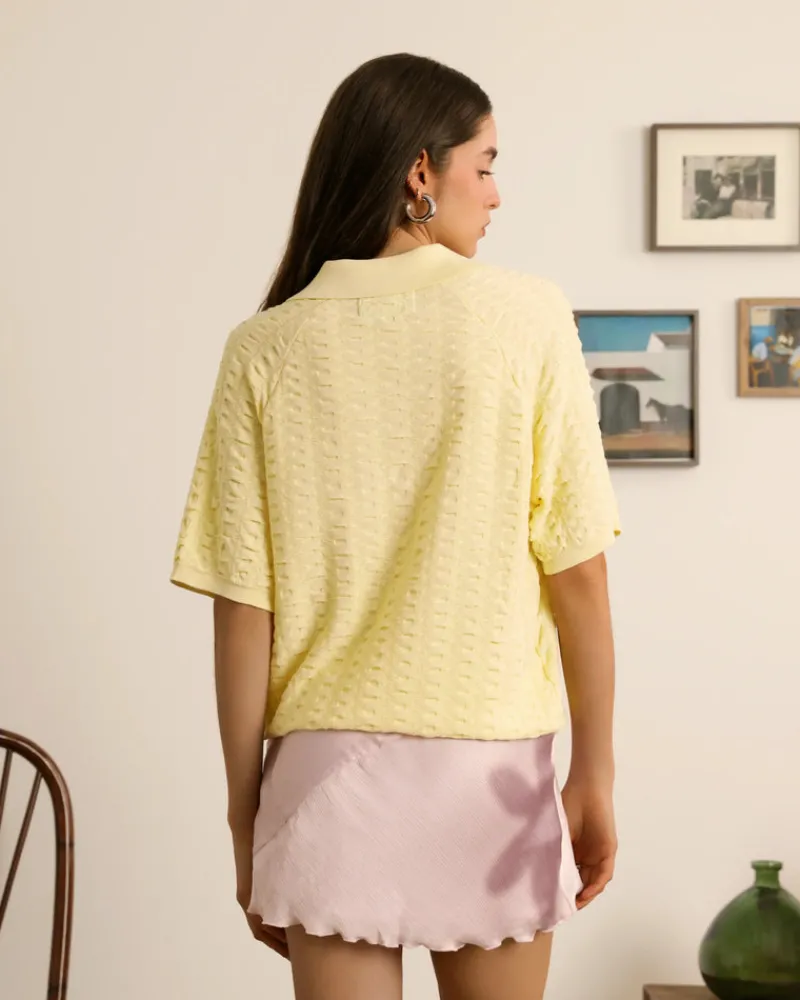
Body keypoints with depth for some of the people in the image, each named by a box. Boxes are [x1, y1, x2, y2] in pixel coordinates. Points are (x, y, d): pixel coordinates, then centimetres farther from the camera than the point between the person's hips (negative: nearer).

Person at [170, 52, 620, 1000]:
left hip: (326, 770, 1)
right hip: (493, 773, 0)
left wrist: (244, 812, 5)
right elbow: (579, 572, -7)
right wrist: (595, 770, 3)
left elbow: (241, 607, -4)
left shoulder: (266, 349, -2)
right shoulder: (525, 316, -6)